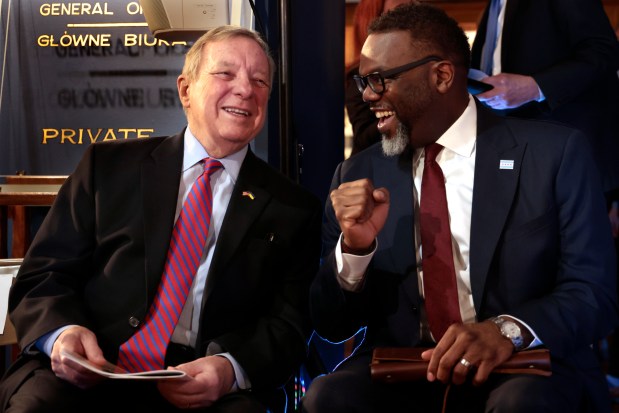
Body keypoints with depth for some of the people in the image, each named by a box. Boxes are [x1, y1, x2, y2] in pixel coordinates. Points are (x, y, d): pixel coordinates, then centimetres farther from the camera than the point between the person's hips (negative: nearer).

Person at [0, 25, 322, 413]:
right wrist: (62, 333, -12)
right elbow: (43, 275, 11)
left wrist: (231, 368, -15)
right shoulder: (108, 165, 12)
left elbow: (289, 324, 7)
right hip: (90, 373, 0)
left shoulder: (293, 208, 12)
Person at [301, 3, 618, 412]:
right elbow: (332, 325, 7)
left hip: (524, 377, -3)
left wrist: (508, 330, -25)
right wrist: (355, 247, -13)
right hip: (401, 376, 3)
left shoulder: (556, 153, -2)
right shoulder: (359, 176, 6)